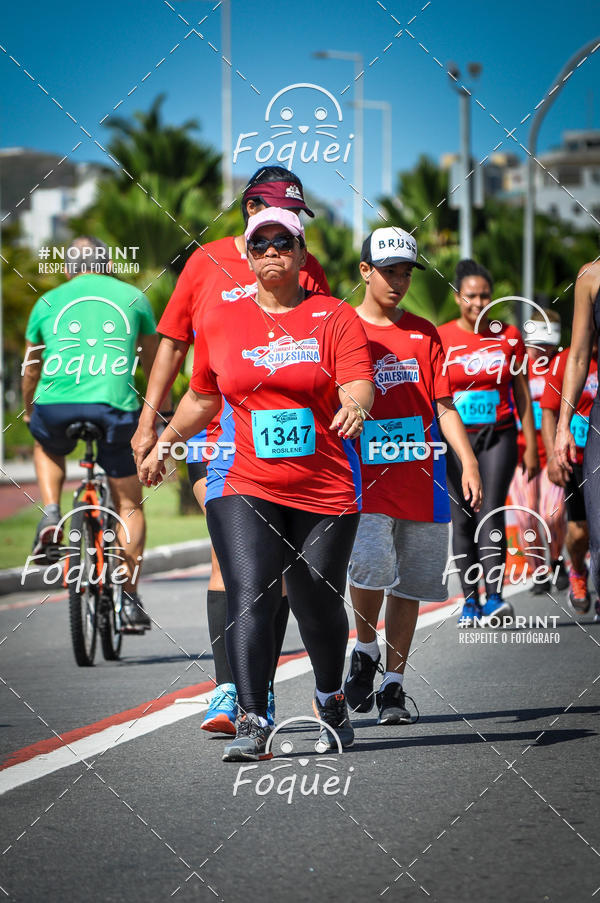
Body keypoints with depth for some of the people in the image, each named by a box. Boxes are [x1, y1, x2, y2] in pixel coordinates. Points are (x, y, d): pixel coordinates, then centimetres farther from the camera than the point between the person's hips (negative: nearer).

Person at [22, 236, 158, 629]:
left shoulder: (48, 301, 19)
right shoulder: (132, 297, 18)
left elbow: (31, 370, 30)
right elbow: (153, 362, 30)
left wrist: (29, 413, 48)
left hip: (55, 405, 1)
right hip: (115, 405, -1)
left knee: (48, 446, 37)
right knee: (129, 504, 15)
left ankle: (51, 515, 13)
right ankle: (130, 598, 7)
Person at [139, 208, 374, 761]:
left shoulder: (336, 318, 2)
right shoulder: (221, 323, 10)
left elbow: (358, 386, -11)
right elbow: (203, 397, 25)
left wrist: (354, 407, -32)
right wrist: (165, 443, 26)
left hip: (325, 489, -1)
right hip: (243, 485, 1)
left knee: (317, 605, 7)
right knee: (250, 598, -16)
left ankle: (331, 699, 36)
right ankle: (252, 724, -21)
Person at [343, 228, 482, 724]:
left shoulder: (424, 333, 11)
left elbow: (444, 405, 10)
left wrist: (469, 463, -2)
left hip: (421, 476, 3)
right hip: (364, 475, -3)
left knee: (409, 584, 4)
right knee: (372, 565, -21)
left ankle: (393, 685, 14)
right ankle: (365, 650, 6)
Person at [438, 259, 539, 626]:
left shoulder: (509, 336, 4)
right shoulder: (440, 339, 1)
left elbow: (522, 393, 8)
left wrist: (531, 445, 5)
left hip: (499, 435, -1)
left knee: (491, 512, -15)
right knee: (463, 520, 1)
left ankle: (495, 596, -22)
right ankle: (470, 600, 8)